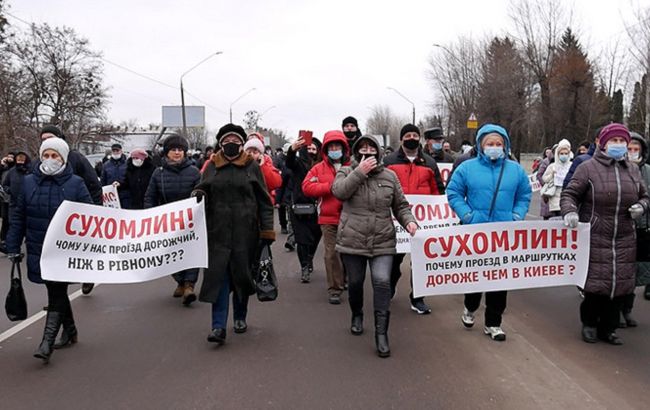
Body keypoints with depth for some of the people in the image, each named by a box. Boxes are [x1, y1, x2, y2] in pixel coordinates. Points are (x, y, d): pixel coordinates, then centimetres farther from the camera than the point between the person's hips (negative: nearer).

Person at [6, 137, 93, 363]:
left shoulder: (75, 183, -4)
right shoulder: (29, 182, 4)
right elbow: (18, 217, 8)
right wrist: (13, 248, 6)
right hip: (39, 251, 4)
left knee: (57, 295, -4)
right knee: (56, 292, 16)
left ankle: (47, 342, -4)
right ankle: (69, 330, 33)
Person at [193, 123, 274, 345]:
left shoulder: (252, 166, 3)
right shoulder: (212, 166, 9)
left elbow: (264, 200, 2)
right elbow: (203, 189, 17)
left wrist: (267, 230, -4)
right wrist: (198, 193, -9)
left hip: (245, 231, -1)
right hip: (218, 230, 1)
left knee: (242, 274, 10)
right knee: (218, 275, -4)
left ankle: (240, 317, 30)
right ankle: (218, 326, -3)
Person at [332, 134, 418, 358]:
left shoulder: (389, 176, 7)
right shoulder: (346, 172, 4)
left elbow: (400, 205, 12)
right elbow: (339, 191, -17)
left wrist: (409, 220, -7)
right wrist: (360, 171, -19)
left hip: (382, 241, 0)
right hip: (352, 241, 0)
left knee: (382, 282, -14)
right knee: (355, 282, 12)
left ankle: (381, 332, -6)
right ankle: (357, 315, 41)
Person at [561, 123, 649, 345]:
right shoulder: (588, 167, -3)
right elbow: (569, 194, -4)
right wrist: (570, 211, -23)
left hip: (624, 241, 5)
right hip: (595, 239, -5)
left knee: (619, 285, 7)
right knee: (595, 283, 0)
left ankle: (608, 328, 24)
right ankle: (589, 324, 23)